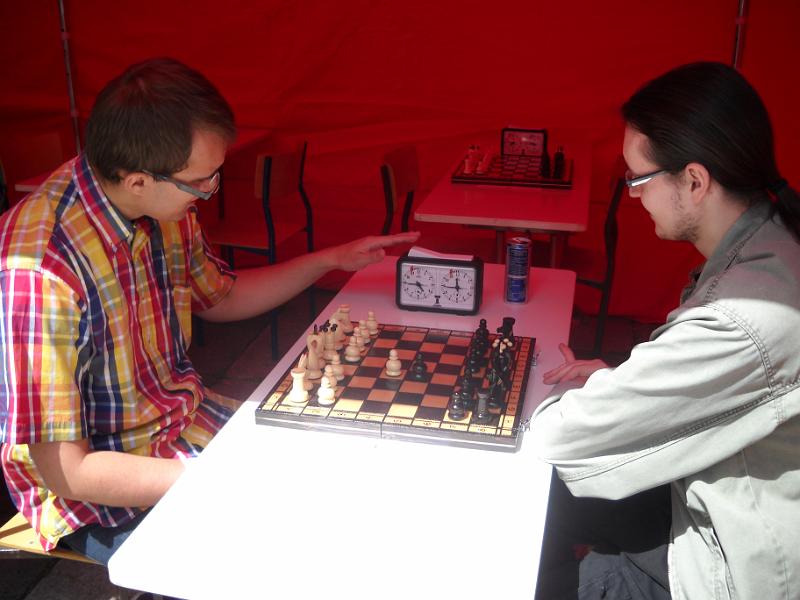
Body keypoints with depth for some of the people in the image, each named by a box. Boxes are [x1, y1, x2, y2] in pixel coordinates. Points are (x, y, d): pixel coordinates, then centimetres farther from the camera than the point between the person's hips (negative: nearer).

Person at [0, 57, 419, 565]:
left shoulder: (166, 210, -7)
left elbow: (221, 297, 15)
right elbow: (68, 473, -26)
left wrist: (333, 258, 9)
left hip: (187, 419, 7)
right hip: (102, 499, -7)